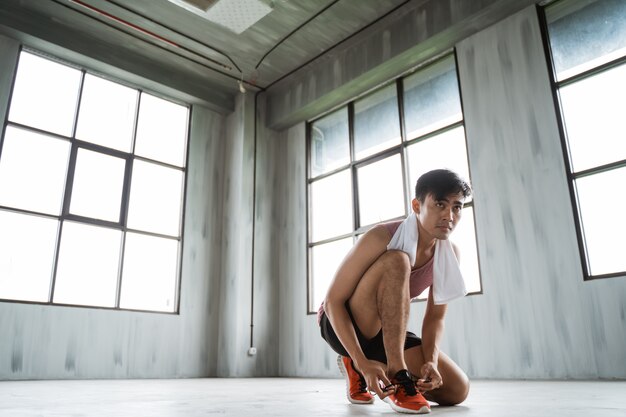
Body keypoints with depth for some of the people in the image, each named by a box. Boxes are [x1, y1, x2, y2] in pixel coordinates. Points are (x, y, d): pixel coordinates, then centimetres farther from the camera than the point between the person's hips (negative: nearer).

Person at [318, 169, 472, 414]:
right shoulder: (381, 238, -25)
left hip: (386, 333, 7)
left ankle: (359, 373, 7)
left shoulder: (450, 254, -8)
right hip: (340, 324, -6)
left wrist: (431, 362, -21)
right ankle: (396, 374, -26)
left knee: (458, 389, -9)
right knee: (396, 261, -31)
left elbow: (435, 318, -2)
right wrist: (363, 361, -32)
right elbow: (333, 301, -24)